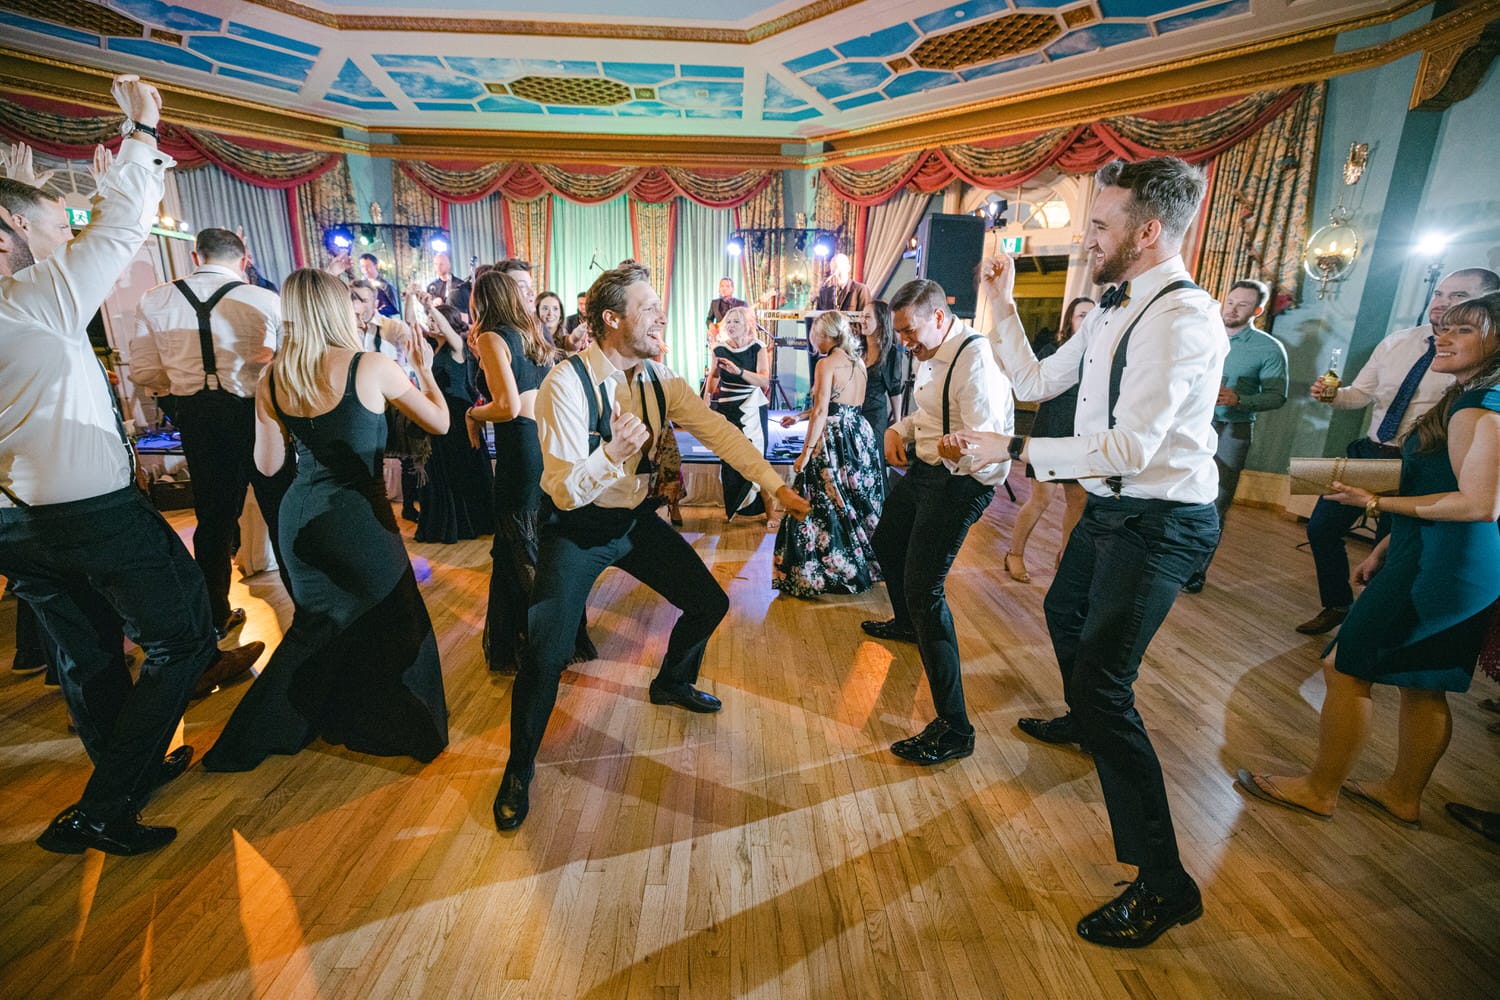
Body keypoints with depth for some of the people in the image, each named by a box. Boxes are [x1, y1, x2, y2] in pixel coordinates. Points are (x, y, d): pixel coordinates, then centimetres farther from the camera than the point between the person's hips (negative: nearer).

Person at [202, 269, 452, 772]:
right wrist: (424, 368, 13)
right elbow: (440, 423, -1)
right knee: (395, 624, 13)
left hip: (299, 515, 6)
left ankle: (246, 743, 37)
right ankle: (412, 729, 30)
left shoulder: (272, 378, 1)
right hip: (357, 517, -6)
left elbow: (267, 464, 8)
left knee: (319, 624, 25)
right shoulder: (371, 367, -13)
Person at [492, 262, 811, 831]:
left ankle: (671, 683, 41)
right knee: (545, 654, -16)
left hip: (636, 521, 6)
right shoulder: (566, 384, -23)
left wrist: (777, 486, -16)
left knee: (709, 603, 8)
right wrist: (612, 454, -47)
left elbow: (719, 431, -8)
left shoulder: (660, 380, -5)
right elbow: (565, 490, -27)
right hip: (577, 529, -5)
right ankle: (520, 769, 15)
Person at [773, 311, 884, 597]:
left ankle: (818, 576, 8)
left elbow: (821, 411, -16)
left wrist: (806, 452, -15)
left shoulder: (827, 364, -9)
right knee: (858, 503, 16)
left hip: (834, 441, -8)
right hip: (860, 436, 8)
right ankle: (862, 568, 28)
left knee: (824, 507, 0)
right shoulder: (859, 364, 13)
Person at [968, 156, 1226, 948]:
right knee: (1064, 614, 29)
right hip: (1111, 506, 10)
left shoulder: (1181, 317, -23)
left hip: (1158, 522, -10)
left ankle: (1163, 883, 3)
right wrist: (1002, 307, 7)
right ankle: (1082, 723, 60)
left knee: (1103, 680, -13)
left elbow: (1130, 448, -30)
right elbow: (1036, 382, 13)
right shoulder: (1113, 310, 7)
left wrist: (1015, 450, -23)